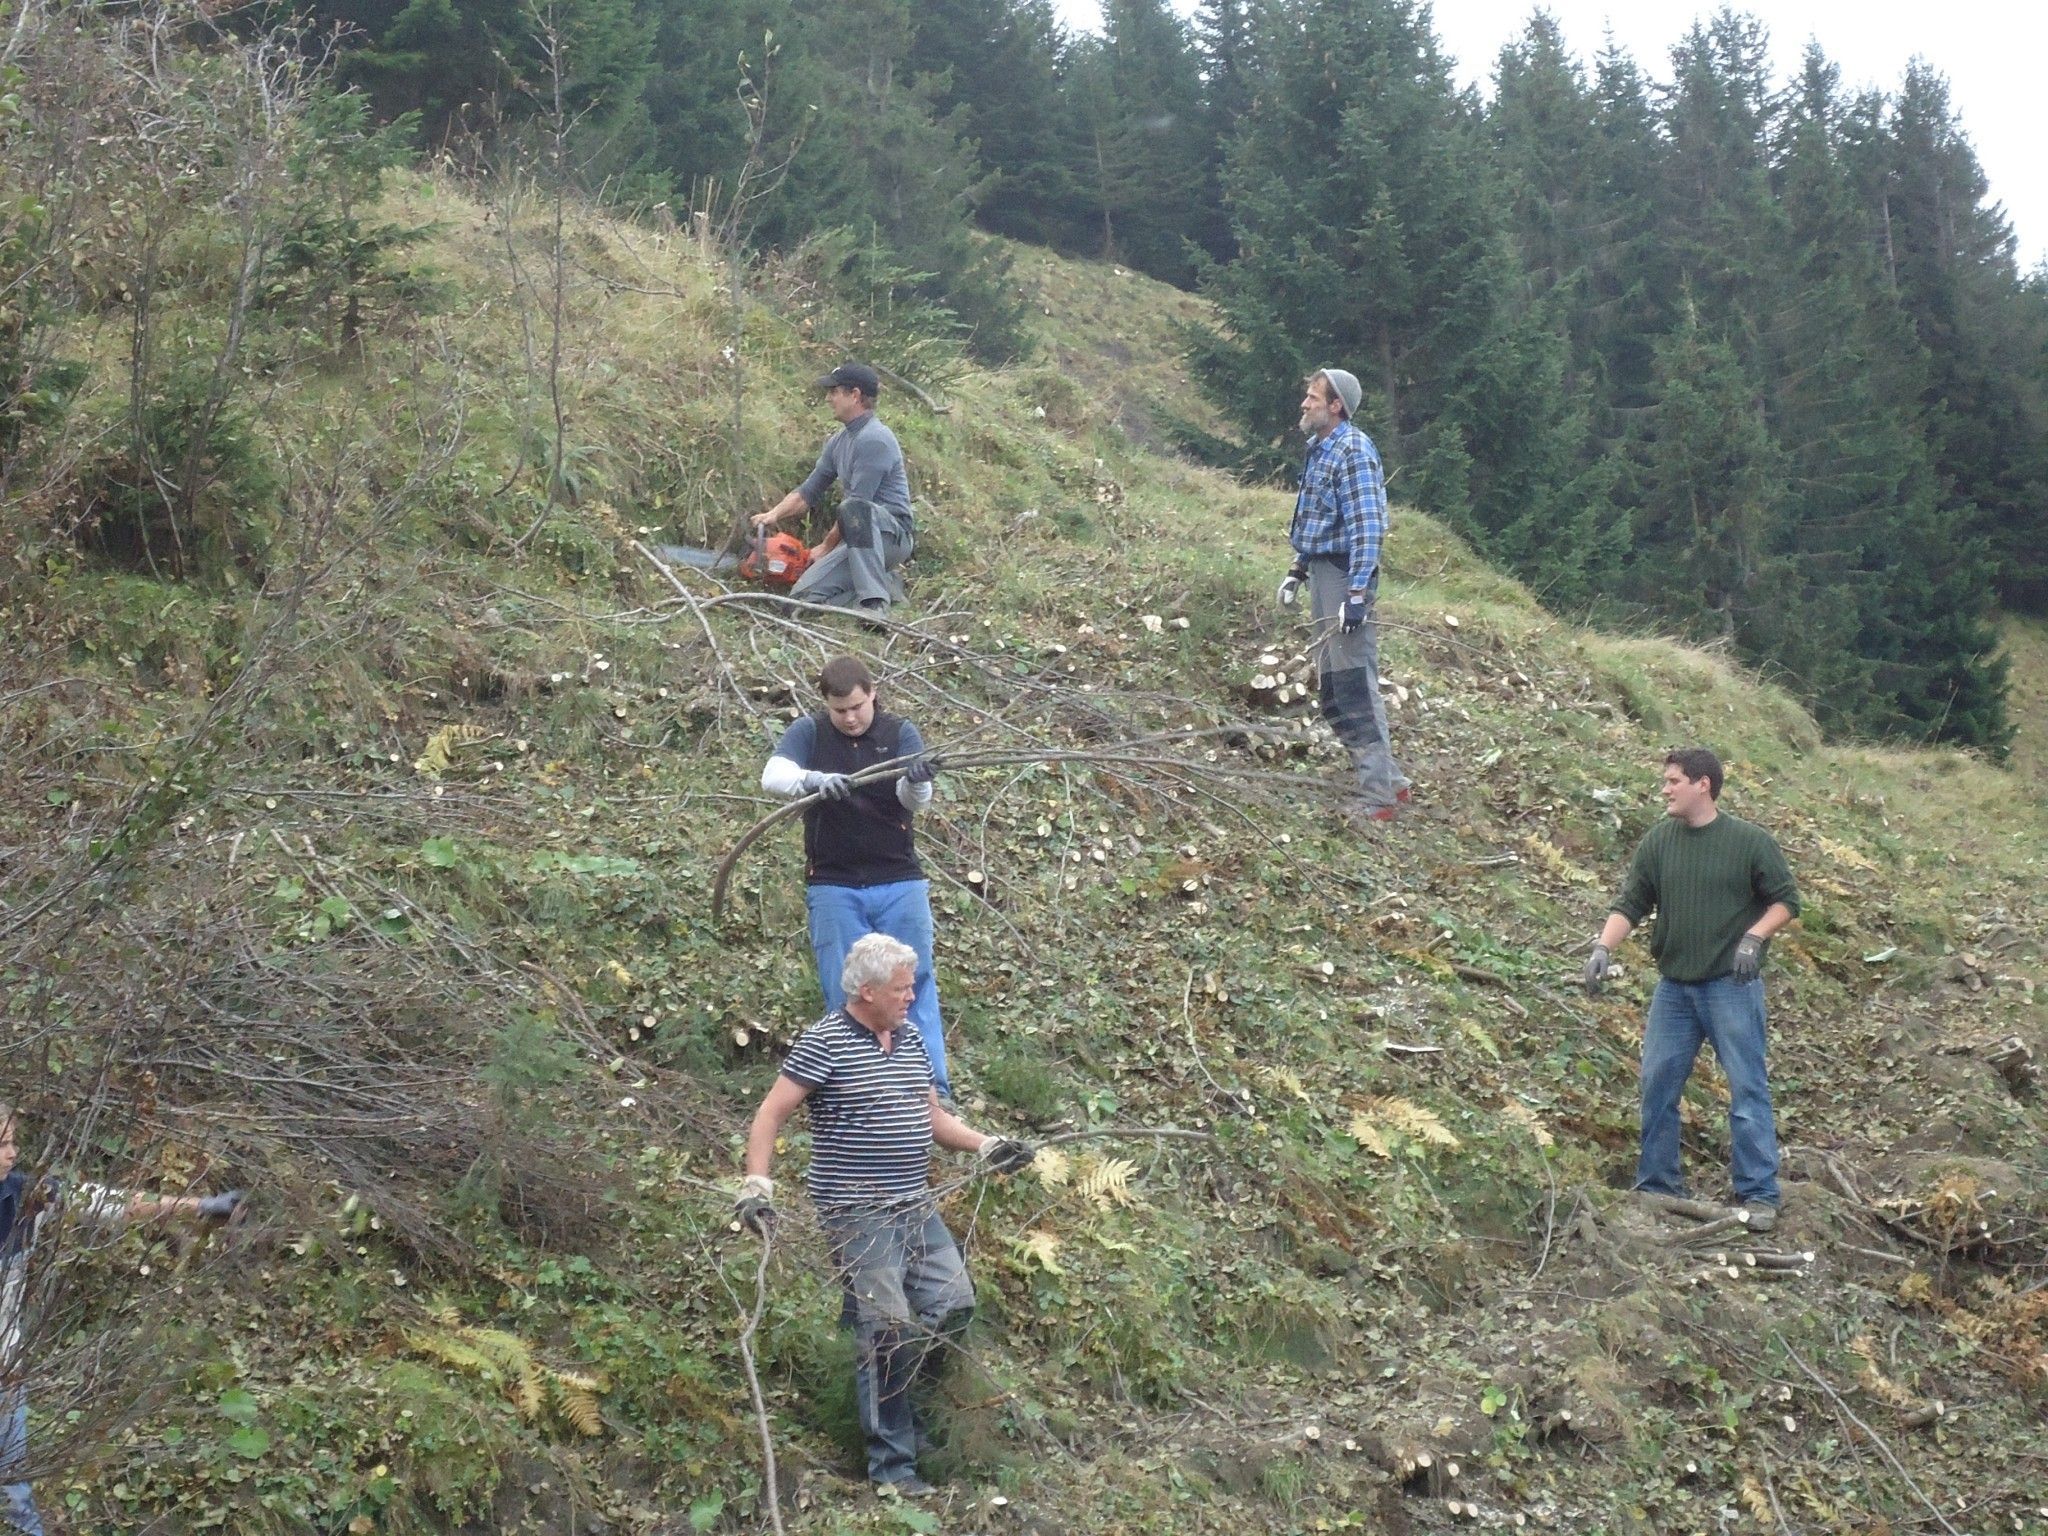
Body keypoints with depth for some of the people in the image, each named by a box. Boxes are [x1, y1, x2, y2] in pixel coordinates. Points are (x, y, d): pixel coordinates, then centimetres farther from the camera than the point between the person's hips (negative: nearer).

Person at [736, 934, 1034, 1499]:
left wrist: (985, 1146, 11)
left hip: (919, 1208, 8)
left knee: (954, 1303, 5)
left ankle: (904, 1405, 26)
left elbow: (932, 1115, 23)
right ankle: (892, 1466, 4)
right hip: (859, 1216, -7)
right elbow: (771, 1113, -10)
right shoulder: (825, 1043, -10)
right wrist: (757, 1185, -19)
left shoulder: (910, 1040, 12)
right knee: (887, 1331, -6)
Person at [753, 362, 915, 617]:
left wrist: (828, 546, -6)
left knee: (853, 508, -40)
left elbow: (857, 503, -17)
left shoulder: (873, 439, -15)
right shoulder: (838, 442, 14)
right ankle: (885, 586, 4)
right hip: (861, 536, 8)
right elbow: (809, 491, 19)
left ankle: (875, 603, -39)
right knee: (804, 596, -11)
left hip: (893, 534, -8)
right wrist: (773, 515, 4)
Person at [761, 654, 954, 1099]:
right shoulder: (809, 733, 0)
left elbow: (917, 800, -15)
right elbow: (772, 776, -17)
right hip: (833, 887, 0)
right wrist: (814, 780, -38)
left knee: (916, 986, 0)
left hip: (899, 883, 0)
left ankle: (933, 1089, 4)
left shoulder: (900, 733, 0)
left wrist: (917, 782, -39)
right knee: (843, 995, 3)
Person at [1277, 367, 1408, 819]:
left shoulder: (1353, 451, -15)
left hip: (1345, 576, -10)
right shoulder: (1320, 450, 15)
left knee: (1355, 687, -10)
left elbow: (1366, 527, -20)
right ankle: (1388, 778, 21)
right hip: (1321, 572, 10)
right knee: (1333, 689, 13)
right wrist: (1297, 572, 22)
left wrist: (1357, 593, -25)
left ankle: (1378, 798, -7)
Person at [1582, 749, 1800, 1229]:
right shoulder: (1658, 842, 3)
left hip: (1731, 986, -4)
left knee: (1747, 1089, -2)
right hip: (1674, 986, 4)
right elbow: (1630, 903, 3)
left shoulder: (1751, 842, -7)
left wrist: (1753, 937, -17)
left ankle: (1759, 1194, 3)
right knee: (1657, 1084, 7)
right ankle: (1657, 1186, 19)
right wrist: (1603, 947, -12)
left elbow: (1785, 900, -1)